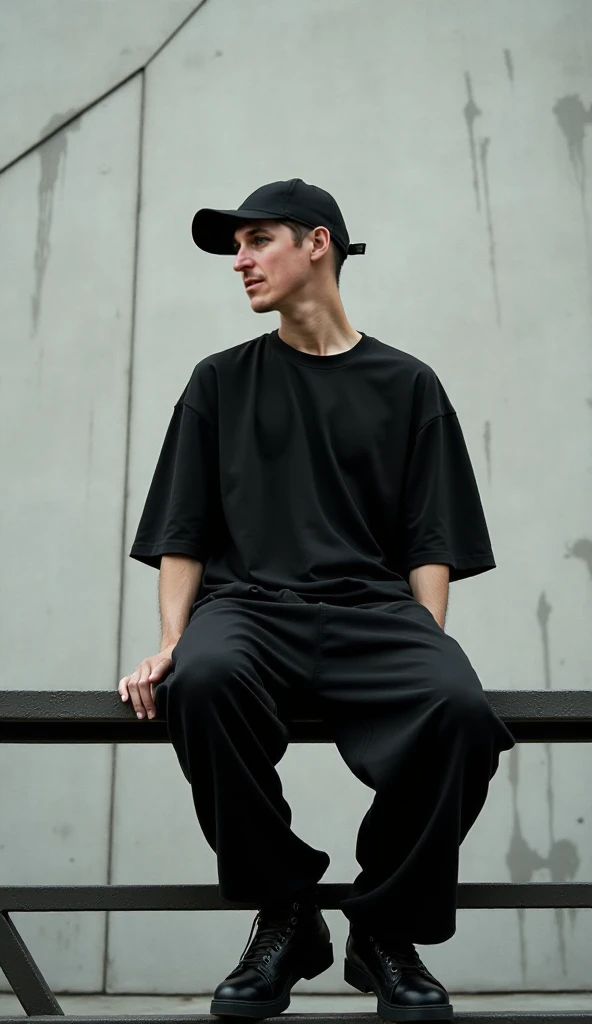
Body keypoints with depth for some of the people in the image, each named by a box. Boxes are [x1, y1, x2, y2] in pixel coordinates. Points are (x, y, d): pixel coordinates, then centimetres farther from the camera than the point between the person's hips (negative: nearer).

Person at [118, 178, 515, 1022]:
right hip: (248, 603, 1)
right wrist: (171, 644, -4)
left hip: (375, 610, 0)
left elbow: (432, 544, 9)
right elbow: (182, 536, 13)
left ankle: (386, 928, -7)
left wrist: (428, 655, -9)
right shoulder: (220, 381, 19)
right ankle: (285, 913, -12)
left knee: (460, 708, -33)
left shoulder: (406, 384, 16)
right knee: (205, 678, -36)